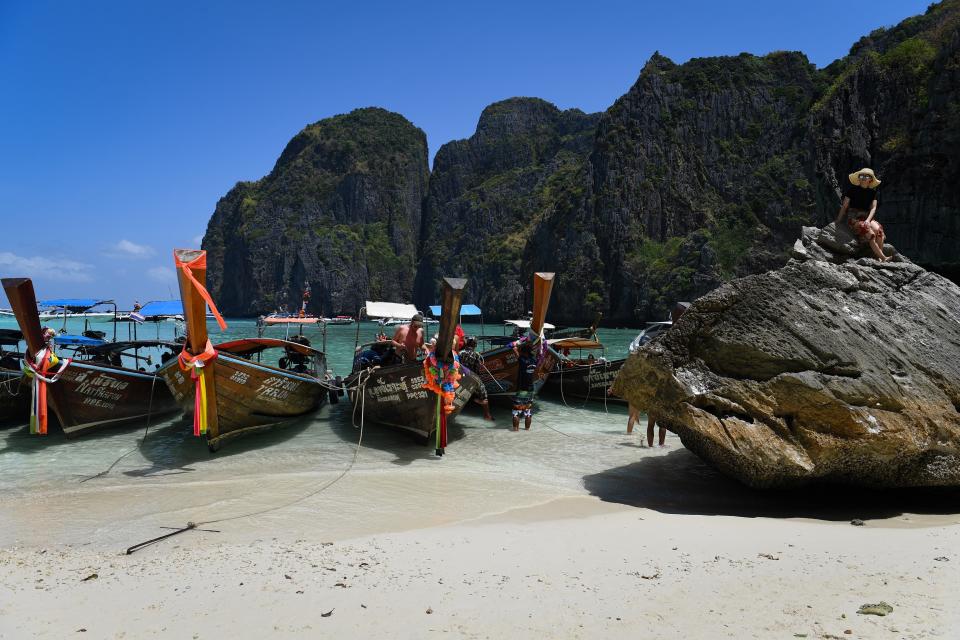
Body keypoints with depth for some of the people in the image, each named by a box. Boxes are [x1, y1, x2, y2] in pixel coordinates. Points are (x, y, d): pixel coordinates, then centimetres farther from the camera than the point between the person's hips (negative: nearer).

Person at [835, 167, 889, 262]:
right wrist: (838, 222, -1)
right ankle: (883, 258, -29)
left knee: (878, 229, -28)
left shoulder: (872, 192, 12)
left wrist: (868, 220, -13)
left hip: (866, 218, 4)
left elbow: (873, 208, 4)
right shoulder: (852, 189, 2)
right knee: (870, 233, -29)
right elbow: (844, 206, 2)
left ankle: (878, 258, -31)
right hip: (853, 218, -4)